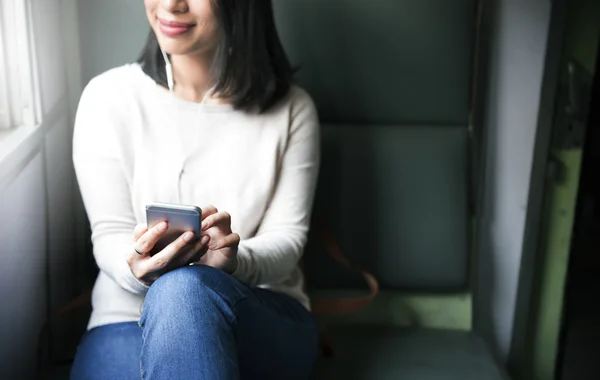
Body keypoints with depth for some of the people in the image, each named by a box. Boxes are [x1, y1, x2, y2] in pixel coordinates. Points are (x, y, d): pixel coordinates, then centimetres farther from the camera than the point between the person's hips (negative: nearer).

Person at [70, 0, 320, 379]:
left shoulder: (291, 109, 2)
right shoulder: (109, 96, 1)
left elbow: (286, 238, -2)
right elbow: (109, 235, 0)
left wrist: (232, 261, -24)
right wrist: (138, 267, -24)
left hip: (262, 316, 1)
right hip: (128, 318, 0)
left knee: (185, 289, -35)